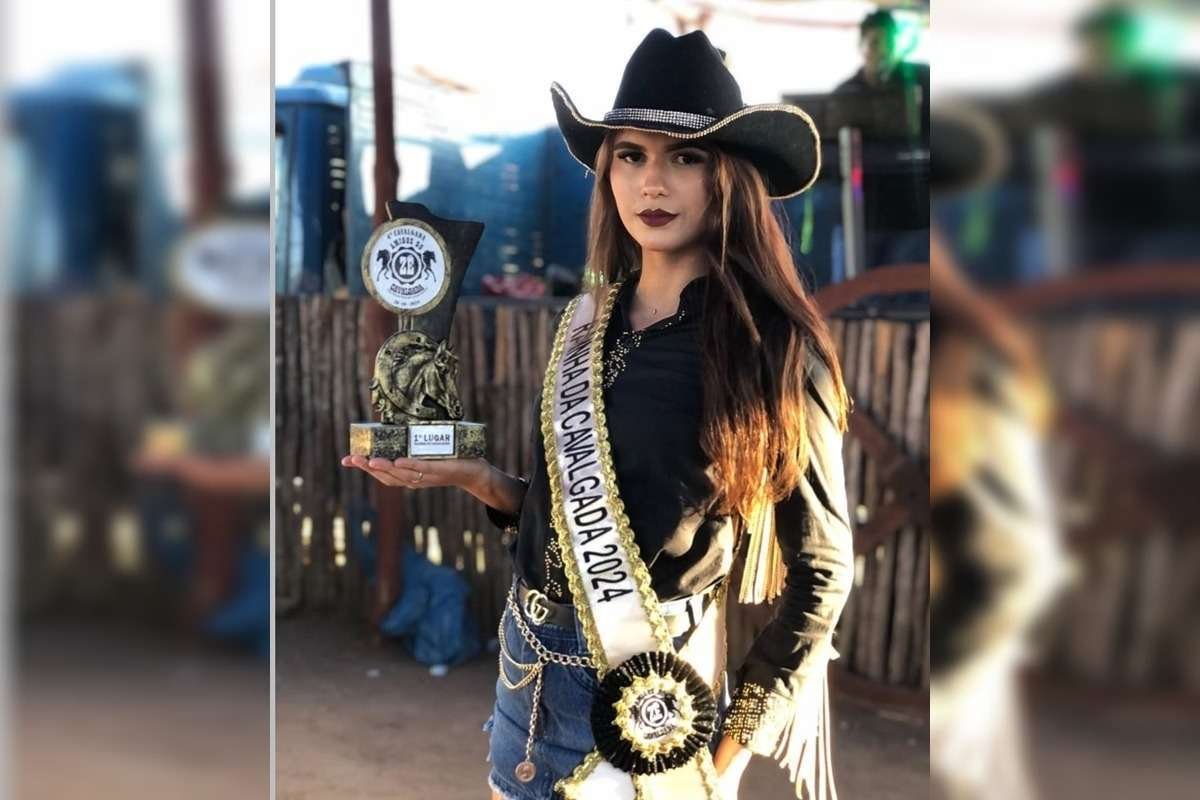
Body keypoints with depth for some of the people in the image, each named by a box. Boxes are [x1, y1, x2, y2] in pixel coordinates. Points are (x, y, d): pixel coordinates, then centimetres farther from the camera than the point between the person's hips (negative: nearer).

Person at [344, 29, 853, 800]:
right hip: (531, 660, 5)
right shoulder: (590, 320, 1)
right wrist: (472, 475, -5)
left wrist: (733, 737, -8)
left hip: (653, 692, -5)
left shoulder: (774, 346, -14)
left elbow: (822, 570, -8)